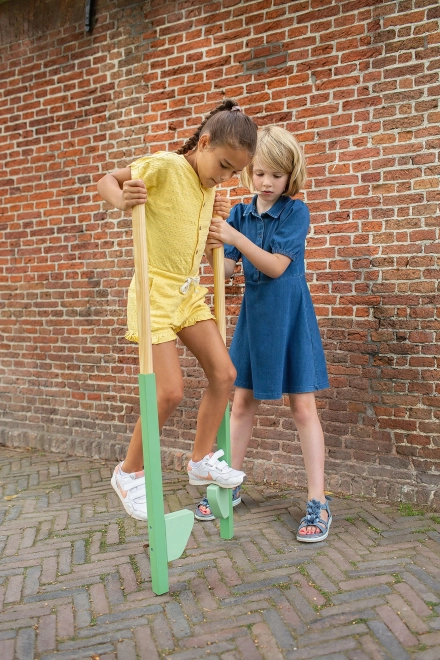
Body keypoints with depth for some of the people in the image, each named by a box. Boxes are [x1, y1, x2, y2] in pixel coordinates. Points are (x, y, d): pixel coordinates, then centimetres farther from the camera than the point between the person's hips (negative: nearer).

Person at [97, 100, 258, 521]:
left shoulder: (209, 187, 9)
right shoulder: (164, 166, -13)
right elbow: (107, 180, -6)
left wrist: (216, 217, 4)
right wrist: (122, 200, -27)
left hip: (190, 292, 8)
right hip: (156, 290, -8)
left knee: (224, 373, 3)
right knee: (171, 391, -10)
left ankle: (202, 461, 20)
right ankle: (129, 472, 13)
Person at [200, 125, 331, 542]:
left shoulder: (296, 211, -8)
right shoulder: (240, 214, 5)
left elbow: (276, 266, -16)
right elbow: (228, 269, 0)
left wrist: (235, 238, -26)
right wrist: (211, 250, -20)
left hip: (289, 316, -4)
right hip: (253, 315, 5)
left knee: (302, 406, -1)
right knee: (242, 402, 11)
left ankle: (318, 501, 10)